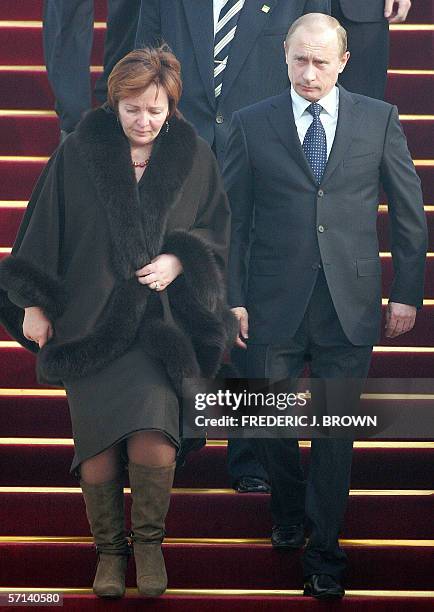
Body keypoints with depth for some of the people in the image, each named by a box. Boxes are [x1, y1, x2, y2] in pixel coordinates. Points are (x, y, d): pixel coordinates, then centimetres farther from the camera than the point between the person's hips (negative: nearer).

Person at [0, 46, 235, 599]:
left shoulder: (192, 157, 3)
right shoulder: (81, 151, 0)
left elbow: (215, 228, 11)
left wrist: (179, 260, -8)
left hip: (156, 320, 0)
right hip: (88, 318, 0)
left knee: (152, 436, -18)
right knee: (97, 443, -4)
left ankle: (150, 542, 1)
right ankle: (109, 549, 14)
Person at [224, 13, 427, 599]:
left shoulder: (379, 119, 2)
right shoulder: (252, 124, 1)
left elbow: (409, 211, 5)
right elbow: (232, 217, 3)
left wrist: (407, 292, 2)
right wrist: (233, 297, -2)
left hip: (350, 304, 0)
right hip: (275, 304, 0)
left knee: (337, 430, 4)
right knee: (270, 425, 10)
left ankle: (324, 552, 16)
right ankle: (288, 513, 37)